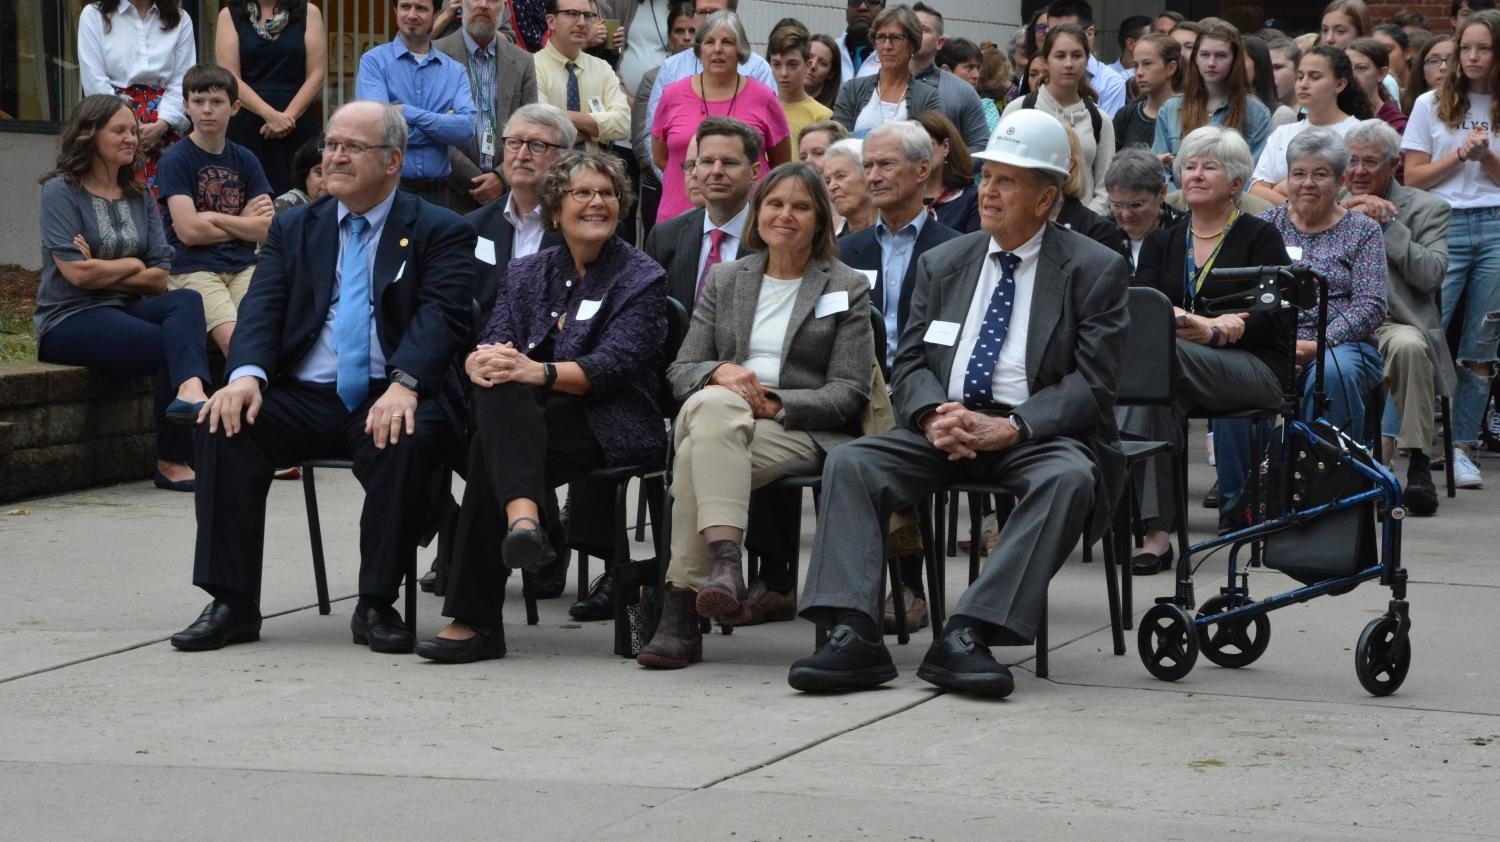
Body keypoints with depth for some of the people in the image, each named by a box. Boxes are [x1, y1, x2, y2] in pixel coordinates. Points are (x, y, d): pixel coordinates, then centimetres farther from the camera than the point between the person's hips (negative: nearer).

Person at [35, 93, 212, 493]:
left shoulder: (140, 197, 16)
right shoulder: (62, 191, -2)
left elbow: (160, 277, 6)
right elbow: (77, 272, -14)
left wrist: (104, 273, -9)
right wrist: (131, 266, 1)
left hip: (125, 309, 5)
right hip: (70, 320, -5)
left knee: (186, 302, -29)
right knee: (169, 344, -29)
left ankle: (190, 392, -52)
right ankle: (172, 461, -34)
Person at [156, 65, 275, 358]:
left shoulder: (245, 160, 13)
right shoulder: (174, 160, 0)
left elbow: (267, 229, 4)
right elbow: (188, 231, -10)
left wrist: (212, 217, -3)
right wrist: (244, 223, 3)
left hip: (243, 267, 4)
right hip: (193, 270, -4)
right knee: (234, 338, -27)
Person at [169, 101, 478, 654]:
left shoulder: (439, 232, 6)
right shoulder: (294, 228, 18)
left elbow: (440, 317, -9)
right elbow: (262, 307, 5)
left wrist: (404, 384, -29)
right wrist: (247, 374, -17)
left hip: (388, 401, -3)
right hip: (303, 397, 3)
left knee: (409, 441, -36)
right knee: (225, 425, -24)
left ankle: (377, 605, -21)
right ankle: (232, 603, -18)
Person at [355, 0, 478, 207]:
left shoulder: (455, 71, 8)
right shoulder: (373, 62, 1)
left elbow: (466, 129, -7)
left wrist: (408, 113, -14)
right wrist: (441, 123, -8)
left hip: (437, 192, 2)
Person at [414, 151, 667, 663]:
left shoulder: (642, 278, 5)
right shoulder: (528, 274, 20)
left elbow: (614, 364, -10)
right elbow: (493, 343, 6)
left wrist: (538, 372, -27)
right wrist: (482, 362, -20)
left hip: (610, 426, -4)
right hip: (529, 419, 4)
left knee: (491, 447, -31)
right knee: (499, 388, -32)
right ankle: (523, 516, -51)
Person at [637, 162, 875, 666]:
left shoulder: (848, 289, 11)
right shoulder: (724, 280, 21)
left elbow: (850, 393, 2)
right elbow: (681, 371, 14)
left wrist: (776, 403, -14)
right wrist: (719, 372, -11)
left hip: (803, 431, -3)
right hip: (720, 417, 3)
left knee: (700, 452, -34)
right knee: (712, 405, -37)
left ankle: (681, 611, -42)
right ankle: (724, 563, -52)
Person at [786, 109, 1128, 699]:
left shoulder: (1093, 270, 1)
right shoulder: (942, 264, 16)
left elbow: (1092, 384, -6)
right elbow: (910, 362, 12)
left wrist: (1011, 428, -21)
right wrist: (934, 415, -12)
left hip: (1036, 434, -4)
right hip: (945, 430, 4)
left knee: (1069, 478, -36)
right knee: (850, 462, -21)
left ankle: (967, 636, -42)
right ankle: (853, 636, -32)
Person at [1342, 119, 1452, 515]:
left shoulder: (1427, 209, 10)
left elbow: (1431, 274, -6)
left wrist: (1387, 224, -6)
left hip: (1396, 324, -2)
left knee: (1408, 346, -39)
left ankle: (1418, 464, -31)